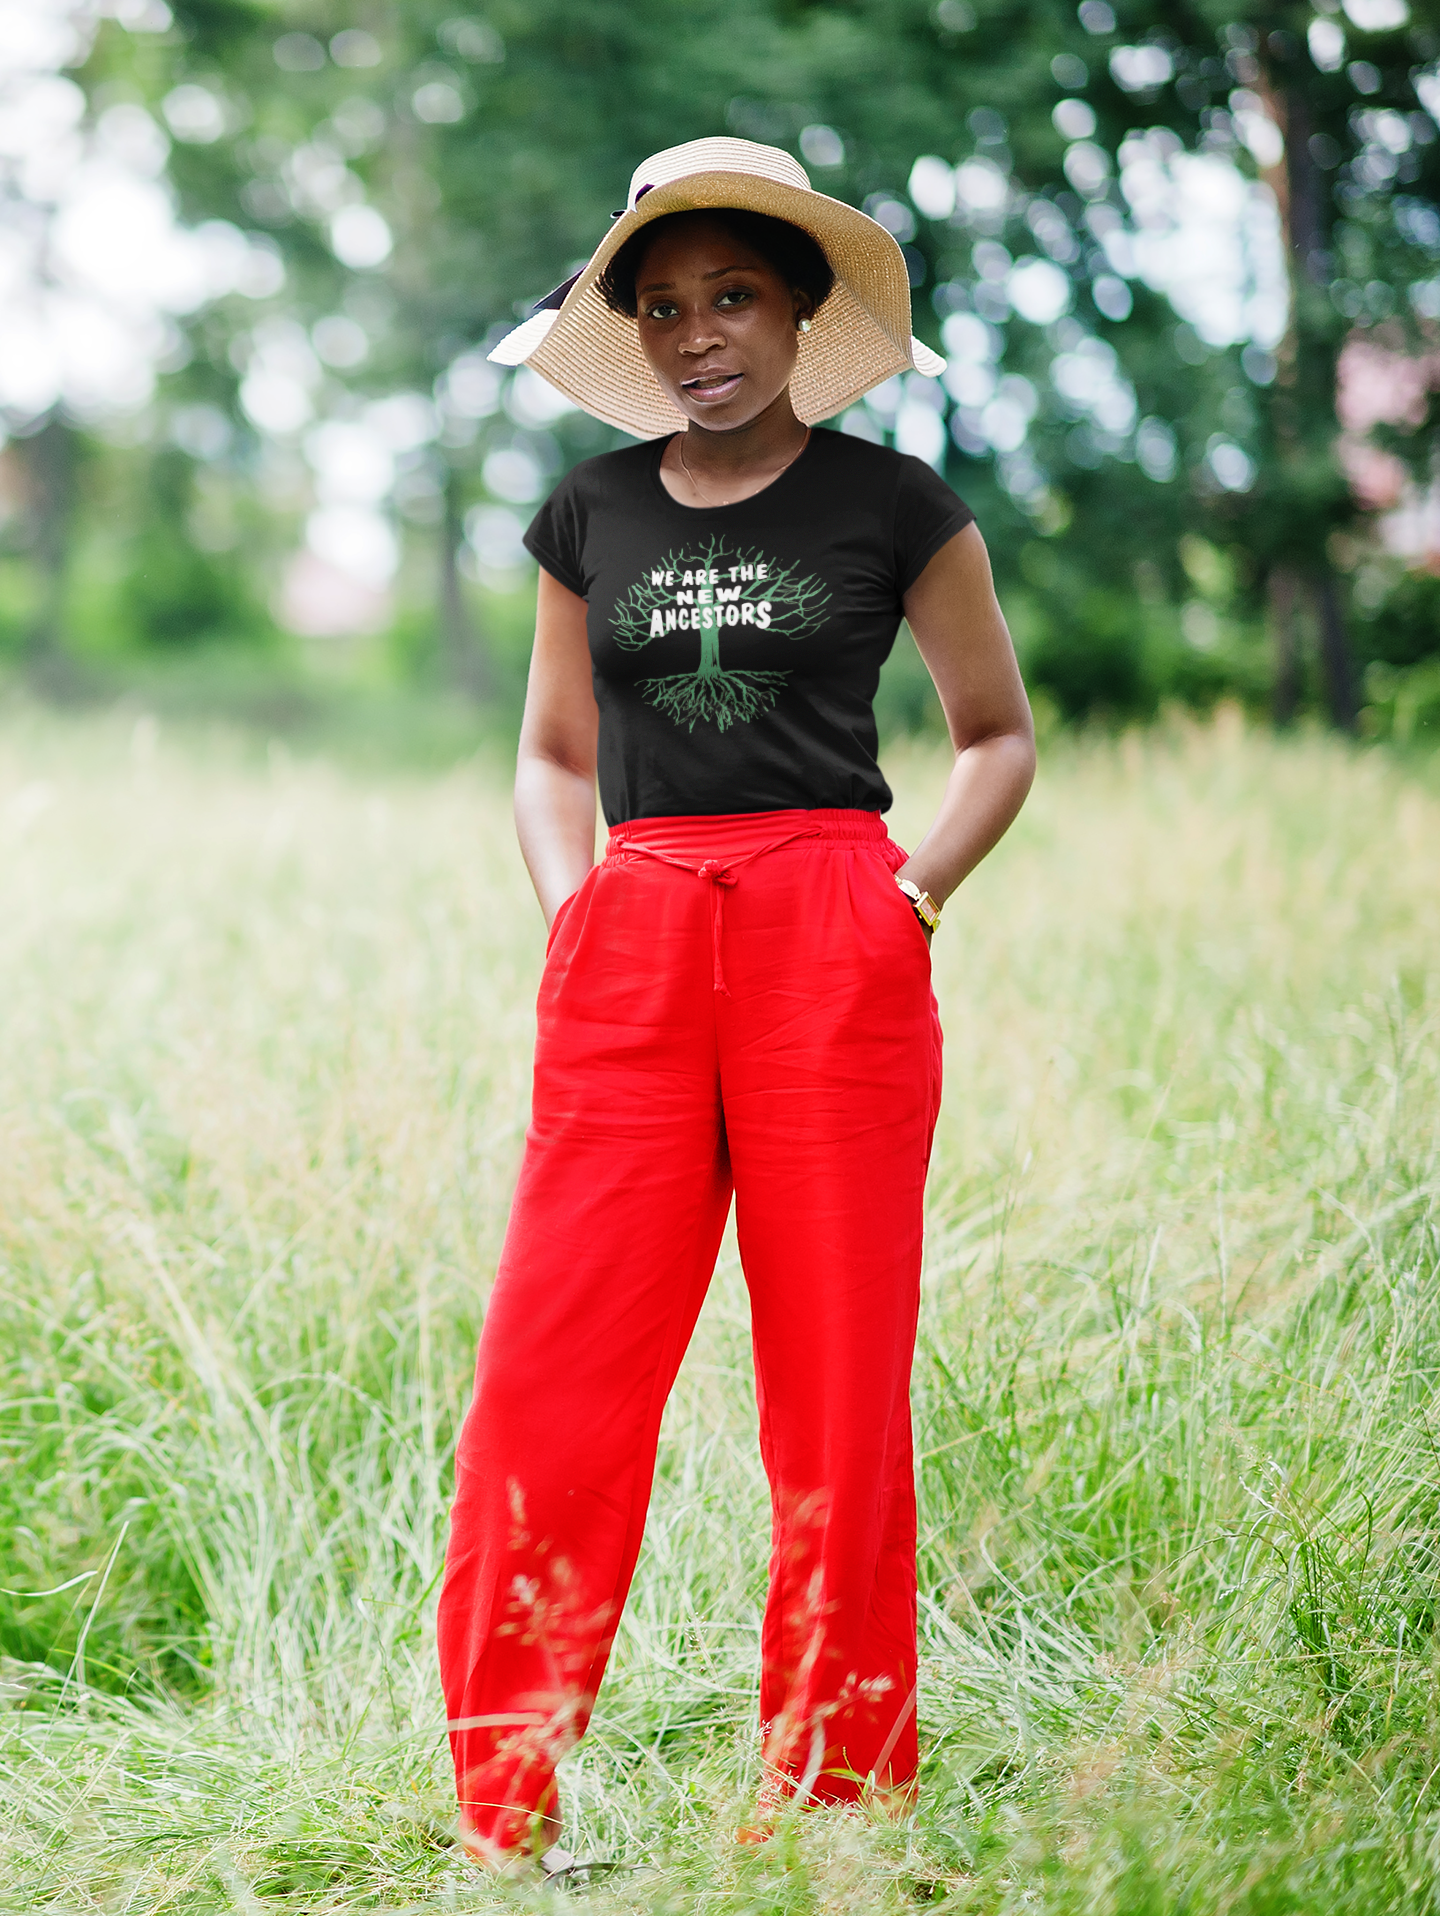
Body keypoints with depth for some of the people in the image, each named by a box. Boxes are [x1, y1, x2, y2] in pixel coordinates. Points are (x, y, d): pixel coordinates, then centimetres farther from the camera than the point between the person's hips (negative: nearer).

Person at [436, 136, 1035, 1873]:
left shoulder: (890, 506, 6)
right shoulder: (592, 515, 14)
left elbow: (998, 731, 15)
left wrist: (911, 897, 0)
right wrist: (575, 912, 6)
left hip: (832, 946, -2)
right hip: (630, 948, 2)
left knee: (840, 1376, -1)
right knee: (550, 1373, -6)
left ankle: (833, 1796, 11)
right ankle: (508, 1806, 4)